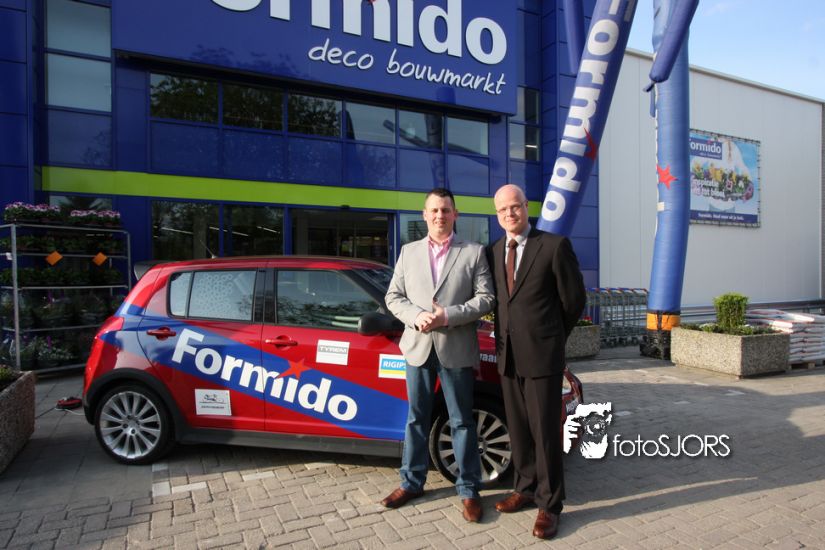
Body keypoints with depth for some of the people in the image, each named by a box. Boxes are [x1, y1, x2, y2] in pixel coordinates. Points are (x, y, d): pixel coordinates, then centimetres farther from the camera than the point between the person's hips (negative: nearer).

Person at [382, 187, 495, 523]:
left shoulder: (474, 252, 2)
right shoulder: (409, 252, 10)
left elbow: (486, 298, -5)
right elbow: (393, 296, 7)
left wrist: (449, 315, -16)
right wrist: (416, 316, -12)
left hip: (456, 348, -2)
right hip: (418, 346, 3)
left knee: (462, 421, 6)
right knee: (416, 418, 14)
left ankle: (468, 489, 21)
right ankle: (412, 482, 29)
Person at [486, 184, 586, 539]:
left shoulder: (555, 245, -6)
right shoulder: (492, 252, 8)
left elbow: (574, 299, 0)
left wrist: (553, 337, 9)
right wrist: (506, 338, 10)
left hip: (542, 354, -4)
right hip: (507, 354, 5)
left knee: (545, 431, 3)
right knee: (518, 429, 14)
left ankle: (549, 505, 19)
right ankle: (526, 489, 31)